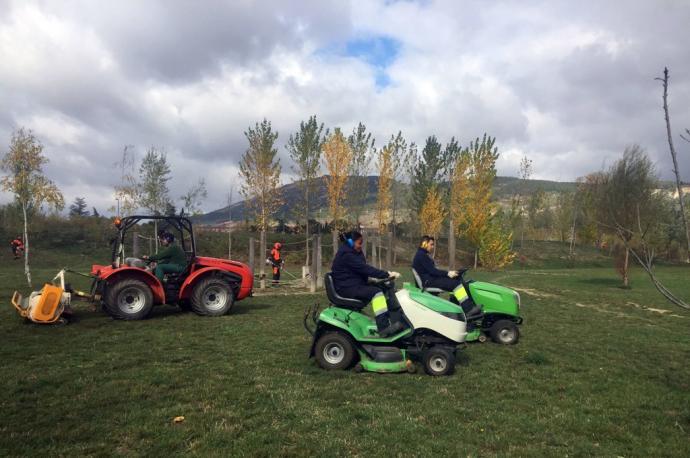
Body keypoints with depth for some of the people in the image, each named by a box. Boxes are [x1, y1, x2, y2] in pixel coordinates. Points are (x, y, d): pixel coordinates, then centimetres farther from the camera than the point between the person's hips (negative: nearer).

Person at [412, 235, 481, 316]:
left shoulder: (425, 255, 20)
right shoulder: (421, 255, -14)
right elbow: (432, 270, -21)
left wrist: (448, 272, 8)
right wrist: (447, 273, -22)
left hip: (432, 278, 11)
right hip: (428, 281, -11)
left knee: (457, 280, 1)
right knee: (456, 284, -22)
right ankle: (468, 310, -26)